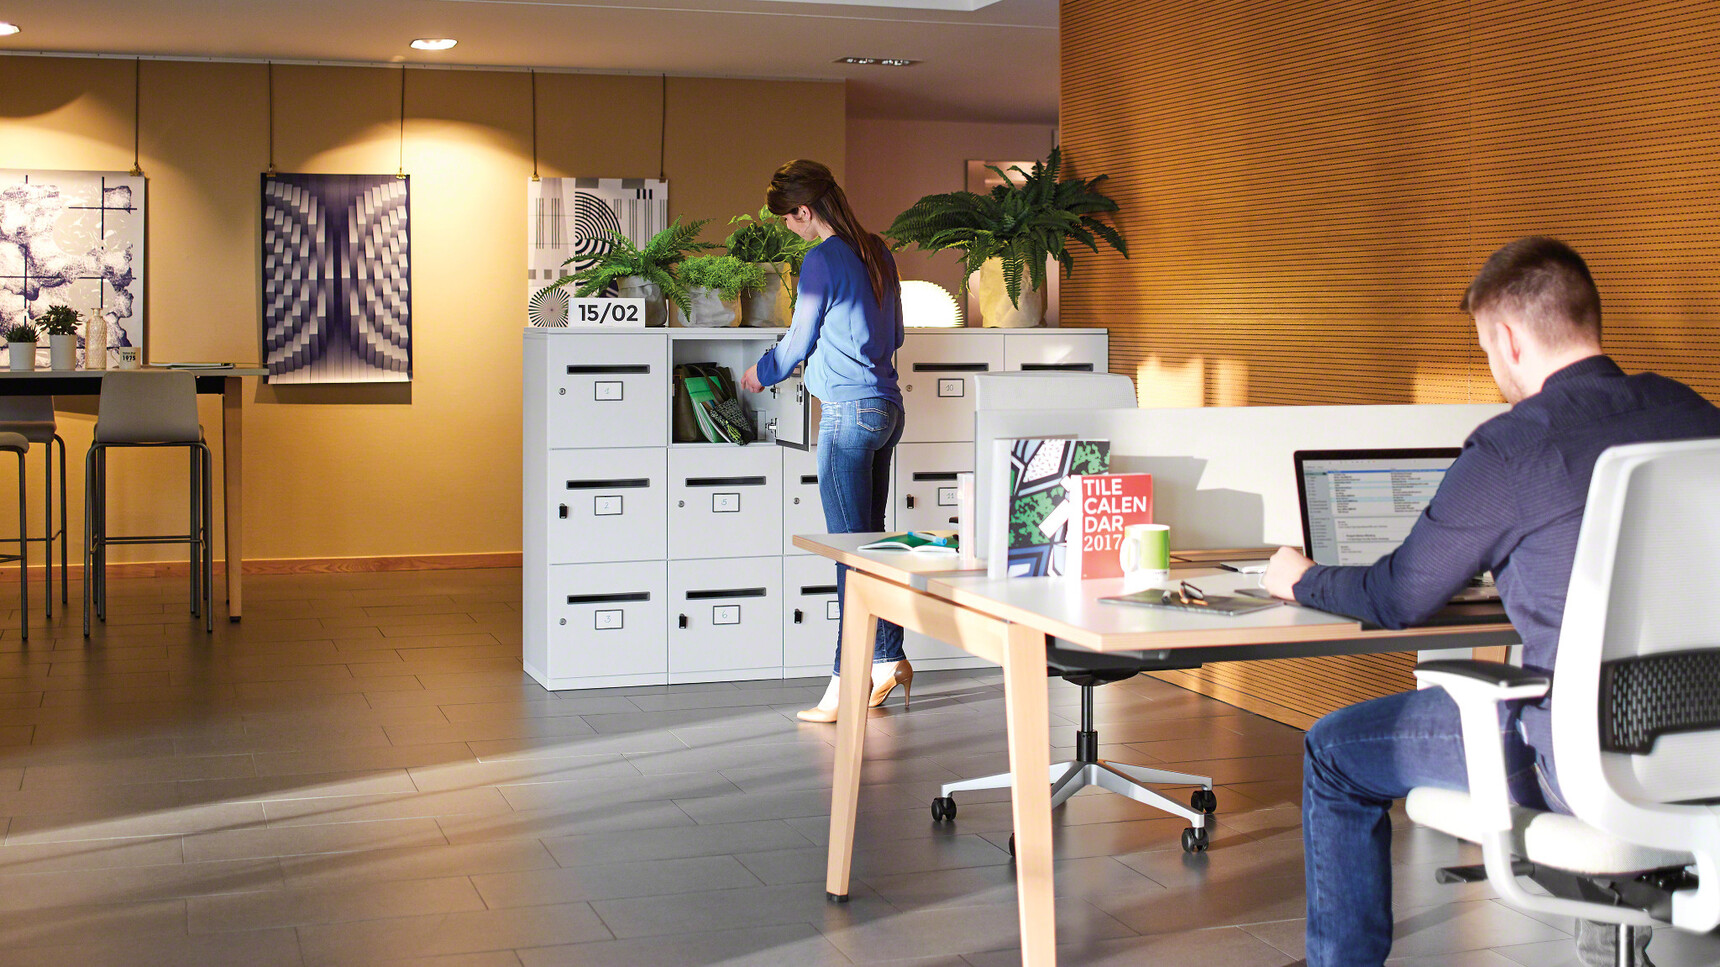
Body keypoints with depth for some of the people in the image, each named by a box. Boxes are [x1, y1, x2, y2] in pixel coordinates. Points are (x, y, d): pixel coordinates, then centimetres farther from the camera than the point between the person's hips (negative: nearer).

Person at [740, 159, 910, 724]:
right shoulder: (877, 252, 13)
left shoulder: (822, 260, -11)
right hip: (887, 406, 8)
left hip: (849, 409, -8)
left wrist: (760, 374, 17)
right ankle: (888, 660, 18)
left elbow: (799, 343, -2)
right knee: (870, 539, 14)